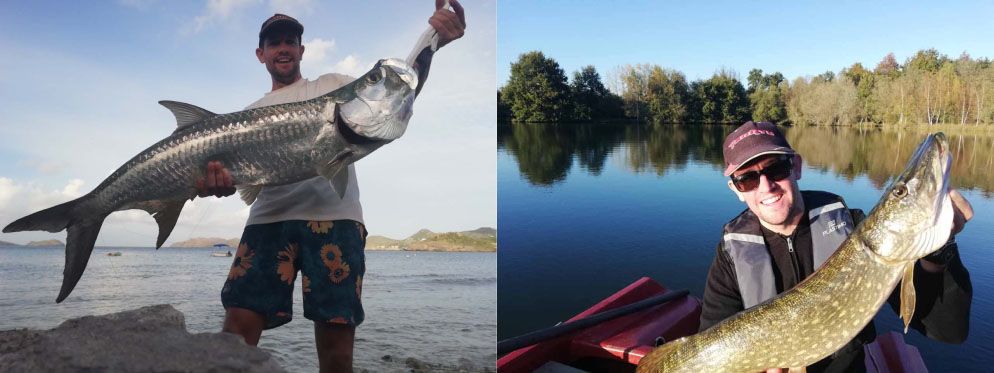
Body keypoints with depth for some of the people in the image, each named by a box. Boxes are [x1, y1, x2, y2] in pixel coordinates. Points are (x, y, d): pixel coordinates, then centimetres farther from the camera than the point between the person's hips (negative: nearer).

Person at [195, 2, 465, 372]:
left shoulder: (333, 85, 19)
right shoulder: (253, 113, 25)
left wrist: (428, 44, -15)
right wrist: (217, 178, -14)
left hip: (335, 217, -2)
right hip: (269, 217, 2)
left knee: (336, 332, -6)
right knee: (238, 328, -11)